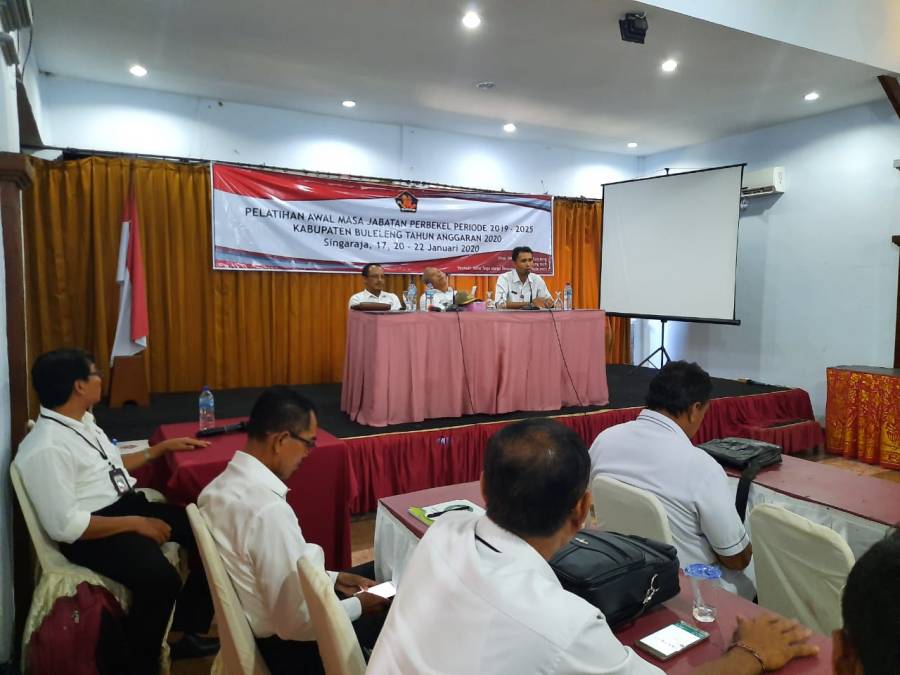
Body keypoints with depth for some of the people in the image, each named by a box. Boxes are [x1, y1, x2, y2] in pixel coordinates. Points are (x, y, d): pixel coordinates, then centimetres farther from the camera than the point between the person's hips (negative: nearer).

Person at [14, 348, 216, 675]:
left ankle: (186, 631, 12)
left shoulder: (83, 421, 7)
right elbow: (65, 526, -23)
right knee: (161, 578, -32)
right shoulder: (46, 448, -21)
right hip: (92, 532, -9)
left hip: (127, 502, 9)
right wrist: (137, 523, -20)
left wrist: (162, 447, 22)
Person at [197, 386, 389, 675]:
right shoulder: (269, 509, -32)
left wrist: (334, 578, 8)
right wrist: (357, 606, -10)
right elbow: (300, 623, -26)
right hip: (284, 649, -8)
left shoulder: (222, 486, -4)